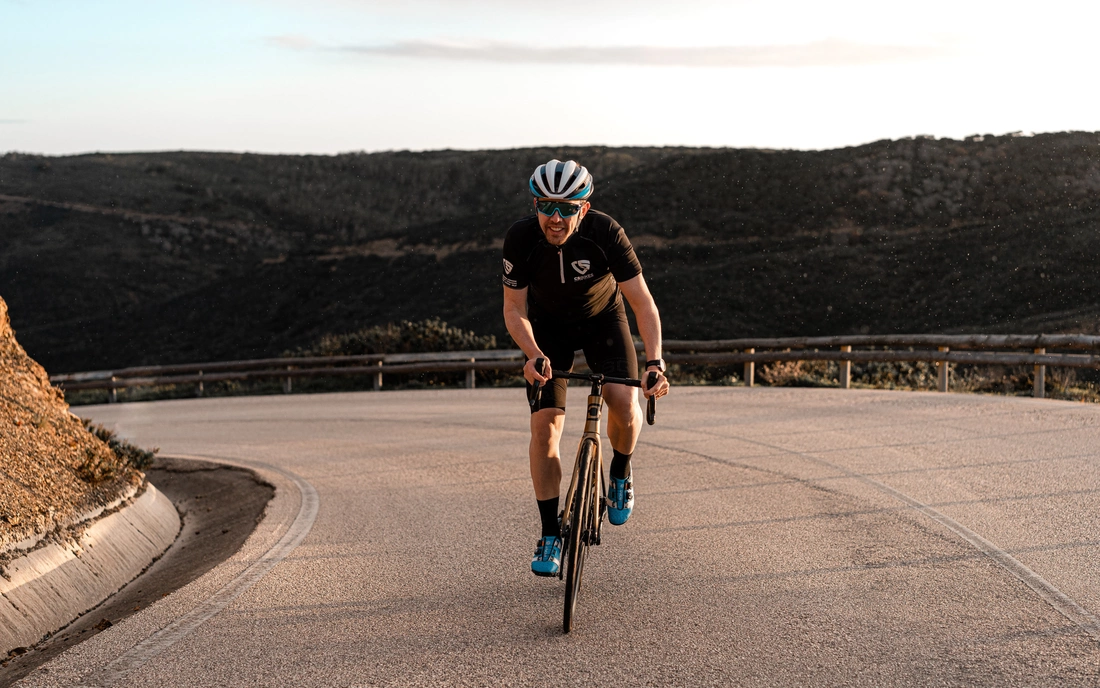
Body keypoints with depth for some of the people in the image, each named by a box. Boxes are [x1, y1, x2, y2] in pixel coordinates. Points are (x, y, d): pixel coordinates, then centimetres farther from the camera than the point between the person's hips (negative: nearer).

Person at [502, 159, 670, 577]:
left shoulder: (605, 232, -31)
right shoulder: (520, 238, -27)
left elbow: (642, 302, -29)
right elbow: (514, 310, -18)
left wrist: (655, 362, -42)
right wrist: (533, 354, -37)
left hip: (602, 319, -1)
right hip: (549, 326, 1)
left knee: (624, 404, -24)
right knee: (544, 425, -11)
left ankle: (621, 472, 9)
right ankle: (550, 534, 1)